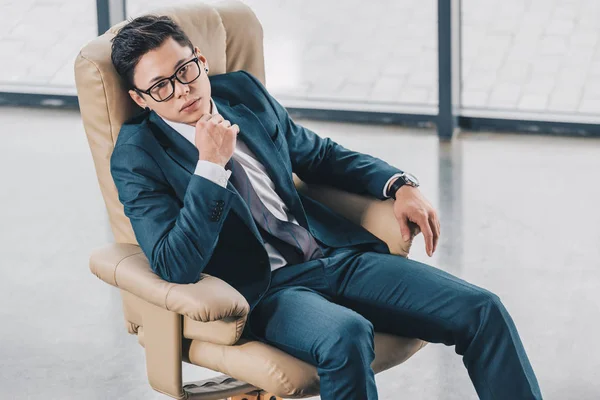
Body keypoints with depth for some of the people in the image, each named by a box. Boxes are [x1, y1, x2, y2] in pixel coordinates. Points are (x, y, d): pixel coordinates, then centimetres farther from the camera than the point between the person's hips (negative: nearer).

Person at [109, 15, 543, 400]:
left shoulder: (244, 91, 11)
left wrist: (400, 185, 9)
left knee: (481, 310, -10)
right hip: (263, 288, -6)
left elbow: (320, 154, 25)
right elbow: (175, 267, -17)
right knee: (346, 335, -39)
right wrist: (211, 166, -22)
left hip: (337, 254, 6)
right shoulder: (137, 156, -6)